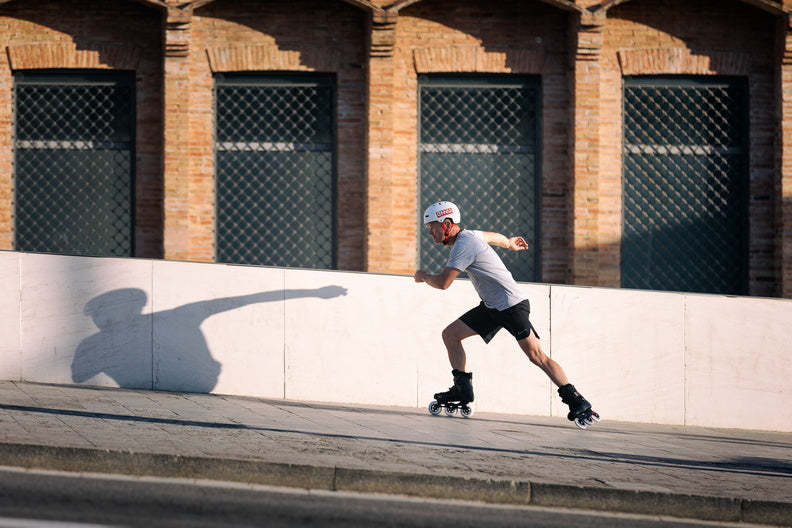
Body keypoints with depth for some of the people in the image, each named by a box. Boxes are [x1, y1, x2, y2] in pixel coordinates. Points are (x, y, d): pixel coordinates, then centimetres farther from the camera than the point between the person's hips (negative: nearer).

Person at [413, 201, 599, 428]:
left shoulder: (463, 245, -18)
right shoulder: (471, 235, 11)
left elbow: (443, 282, -22)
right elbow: (494, 237, 32)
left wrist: (423, 277, -1)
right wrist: (509, 243, 54)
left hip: (512, 306, -10)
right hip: (491, 307, 10)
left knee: (536, 355, -16)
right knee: (450, 334, 4)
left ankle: (577, 403, -16)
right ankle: (462, 390, 4)